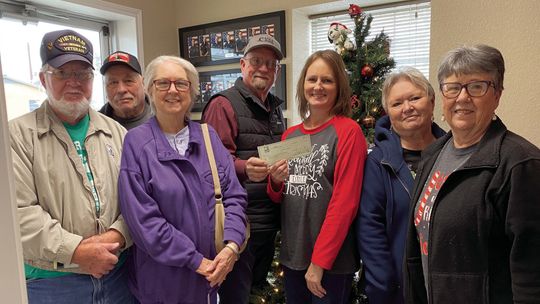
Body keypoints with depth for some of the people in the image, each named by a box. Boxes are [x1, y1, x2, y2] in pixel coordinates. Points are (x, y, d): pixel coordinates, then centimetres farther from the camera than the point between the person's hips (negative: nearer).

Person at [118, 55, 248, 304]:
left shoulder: (208, 136, 3)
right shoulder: (136, 142, -10)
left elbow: (234, 195, 1)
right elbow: (142, 218, -15)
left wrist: (232, 245, -13)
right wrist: (196, 261, -15)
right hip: (164, 277, -3)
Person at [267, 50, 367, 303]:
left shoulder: (349, 131, -11)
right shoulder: (290, 135, 6)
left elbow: (345, 201, -16)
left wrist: (320, 261, -16)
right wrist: (275, 182, -8)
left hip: (332, 260, -5)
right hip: (291, 254, 6)